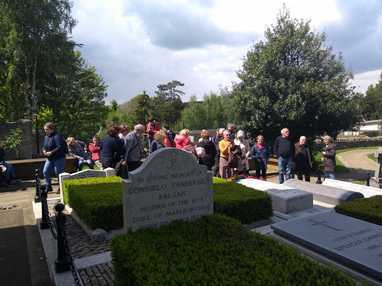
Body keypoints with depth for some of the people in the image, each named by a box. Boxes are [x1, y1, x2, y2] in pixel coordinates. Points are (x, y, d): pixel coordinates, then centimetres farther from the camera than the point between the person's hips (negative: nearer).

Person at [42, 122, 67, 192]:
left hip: (59, 158, -9)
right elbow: (44, 146, 20)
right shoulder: (46, 137, 12)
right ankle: (48, 187, 18)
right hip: (49, 158, 9)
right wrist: (44, 151, -3)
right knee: (45, 171, 5)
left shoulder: (57, 136, -17)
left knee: (59, 173, -2)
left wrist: (51, 152, -24)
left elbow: (60, 147, -25)